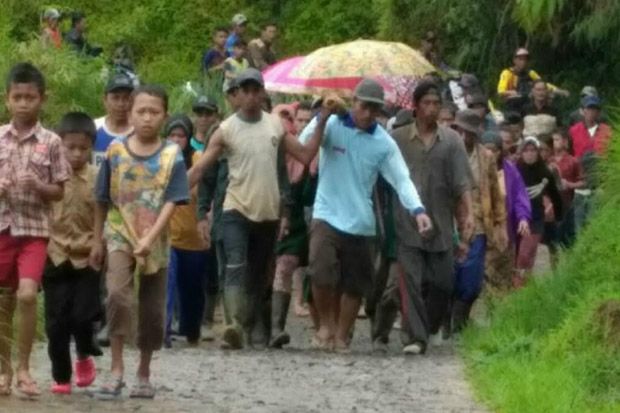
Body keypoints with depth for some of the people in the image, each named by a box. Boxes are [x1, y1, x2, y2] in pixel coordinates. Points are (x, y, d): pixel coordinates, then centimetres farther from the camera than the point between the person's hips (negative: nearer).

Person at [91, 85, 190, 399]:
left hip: (155, 242, 1)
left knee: (153, 310, 8)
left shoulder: (172, 156, -5)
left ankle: (144, 374, 24)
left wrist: (150, 238, -23)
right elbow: (102, 200, 6)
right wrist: (97, 241, 9)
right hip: (120, 235, -1)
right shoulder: (116, 151, -2)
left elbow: (171, 202, -11)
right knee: (118, 296, -21)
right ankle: (116, 371, -15)